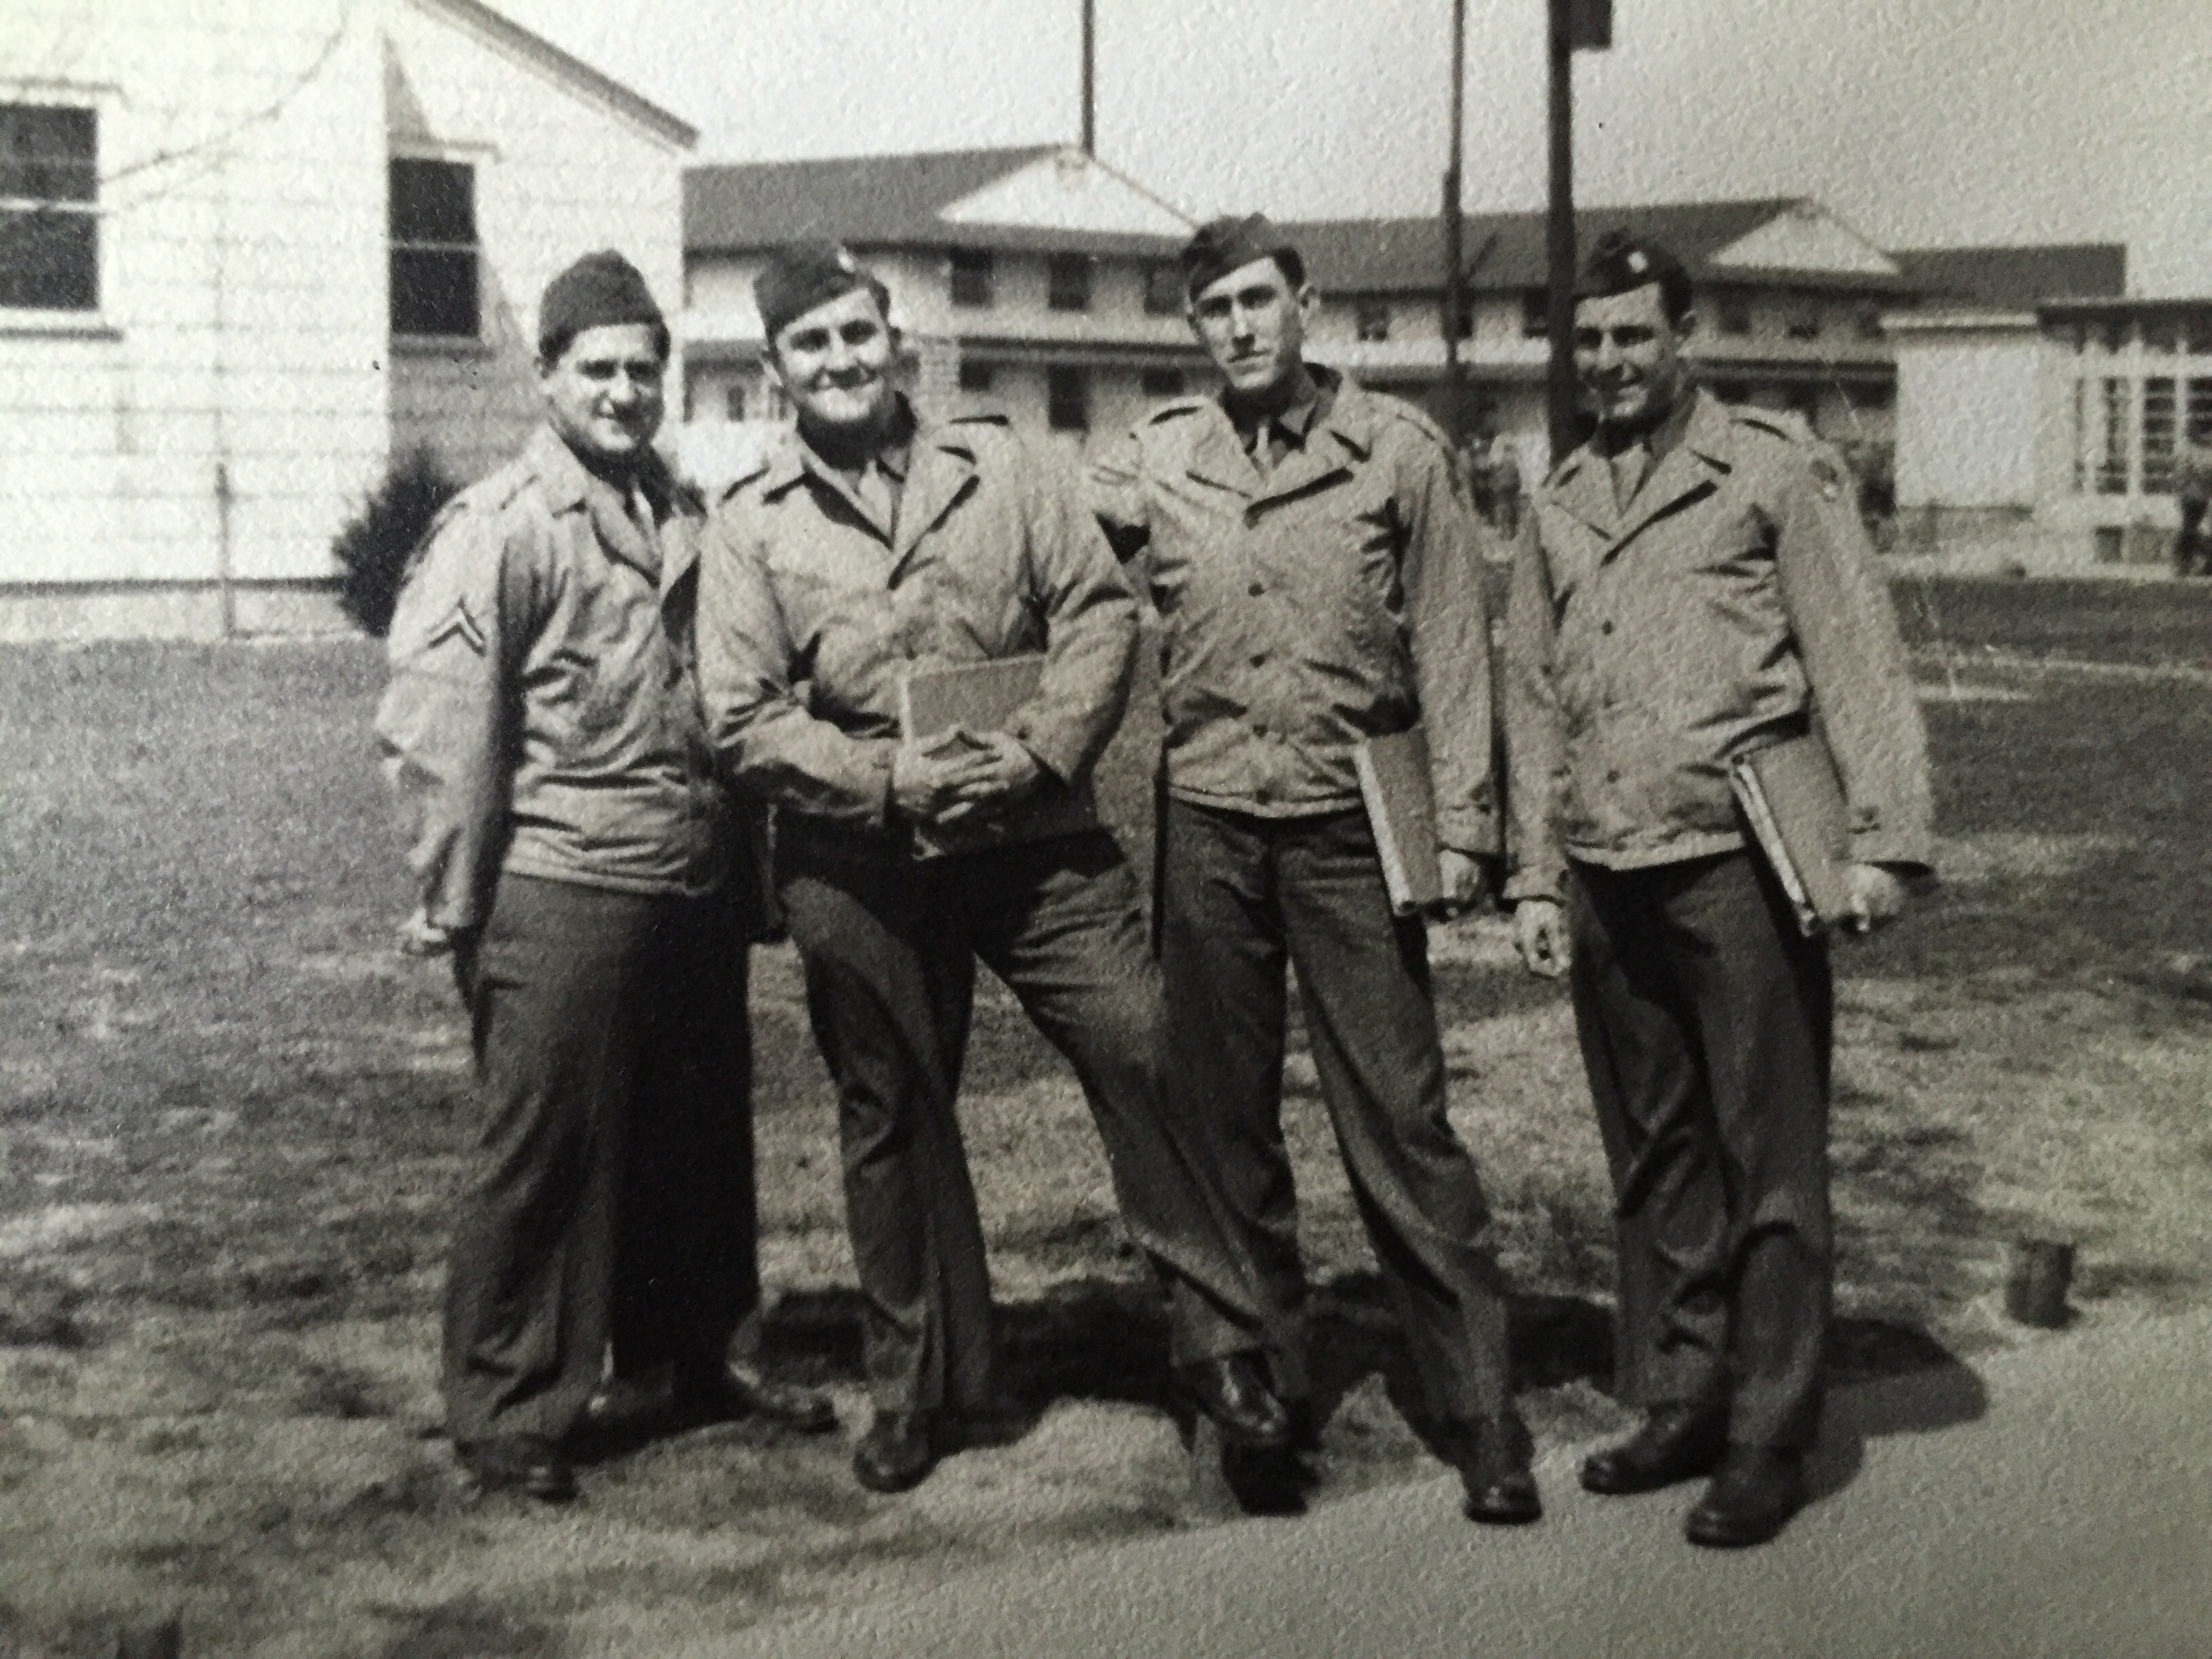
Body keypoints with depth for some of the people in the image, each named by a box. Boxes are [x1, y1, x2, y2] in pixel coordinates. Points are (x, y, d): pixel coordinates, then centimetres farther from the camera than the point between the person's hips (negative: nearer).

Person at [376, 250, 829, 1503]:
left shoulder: (685, 520, 14)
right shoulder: (502, 527, -9)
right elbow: (434, 725, -14)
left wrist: (743, 853, 19)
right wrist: (457, 903, -14)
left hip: (696, 891, 7)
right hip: (563, 895, -7)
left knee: (702, 1139, 17)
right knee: (548, 1153, -1)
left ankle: (696, 1356, 35)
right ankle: (512, 1413, 10)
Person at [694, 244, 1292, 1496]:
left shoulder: (1000, 467, 5)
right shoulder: (752, 529, 1)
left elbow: (1101, 611, 1)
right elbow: (745, 721, -4)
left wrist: (1039, 750, -14)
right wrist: (896, 781, -15)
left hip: (1037, 837, 0)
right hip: (860, 867, 0)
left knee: (1147, 1055, -9)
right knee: (892, 1118, 10)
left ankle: (1217, 1337, 3)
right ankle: (928, 1386, 24)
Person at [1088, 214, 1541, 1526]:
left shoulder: (1397, 449, 1)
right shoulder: (1151, 463, 6)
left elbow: (1452, 644, 1)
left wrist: (1463, 821, -4)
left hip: (1350, 825, -3)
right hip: (1207, 826, 3)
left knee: (1401, 1124, -4)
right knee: (1223, 1122, 10)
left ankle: (1483, 1417, 3)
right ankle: (1267, 1392, 23)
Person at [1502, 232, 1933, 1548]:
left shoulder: (1776, 469, 0)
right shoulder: (1560, 509, 16)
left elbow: (1859, 660, -5)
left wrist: (1886, 837, -13)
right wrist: (1534, 877, 14)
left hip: (1737, 865, -5)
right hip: (1609, 881, 6)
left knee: (1770, 1164, -1)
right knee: (1656, 1161, 13)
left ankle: (1770, 1443, 5)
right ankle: (1678, 1407, 23)